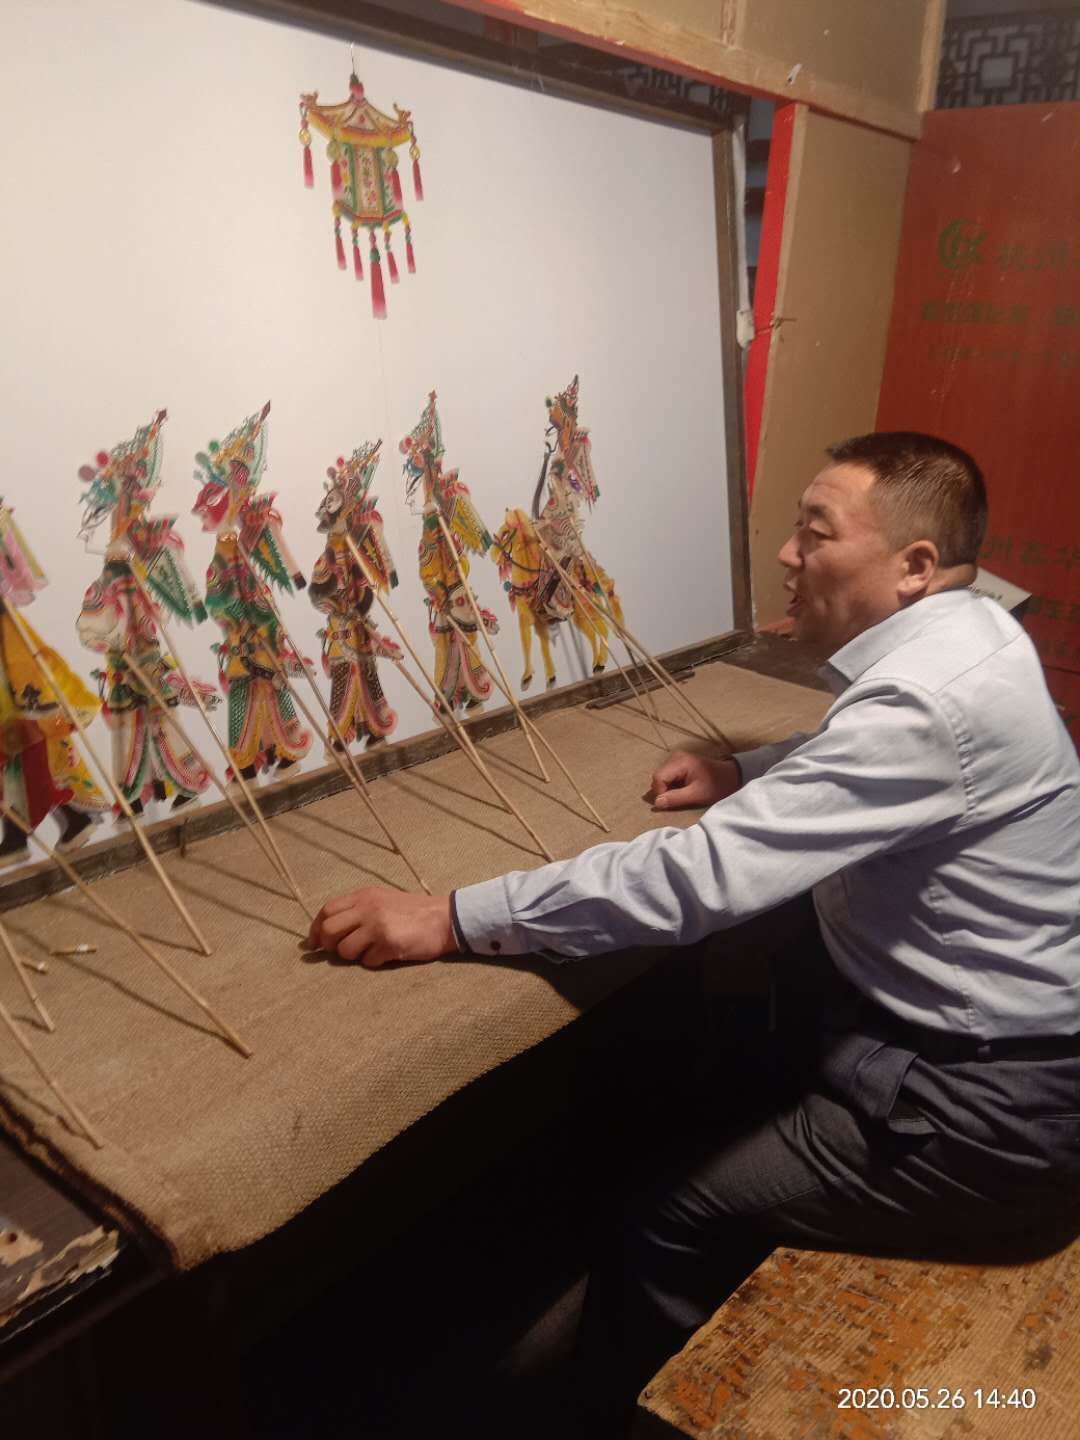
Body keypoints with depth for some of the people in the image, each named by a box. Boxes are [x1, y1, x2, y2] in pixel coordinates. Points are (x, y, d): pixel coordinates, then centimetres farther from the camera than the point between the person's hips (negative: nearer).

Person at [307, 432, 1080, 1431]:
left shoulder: (930, 699, -29)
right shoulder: (959, 635, 1)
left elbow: (705, 877, -36)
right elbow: (863, 764, 21)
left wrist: (450, 920, -33)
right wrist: (745, 774, 4)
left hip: (991, 1102, -9)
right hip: (975, 1033, 9)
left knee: (669, 1231, -8)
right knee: (695, 1134, 17)